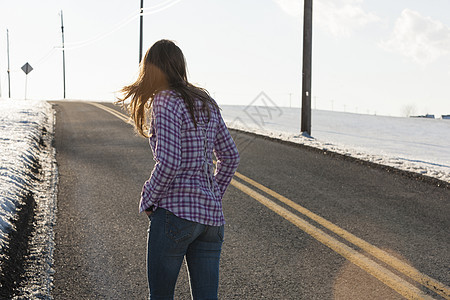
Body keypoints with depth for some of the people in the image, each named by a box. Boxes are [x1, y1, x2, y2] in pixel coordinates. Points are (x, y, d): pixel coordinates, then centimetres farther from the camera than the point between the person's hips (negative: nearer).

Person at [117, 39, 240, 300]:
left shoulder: (166, 103, -10)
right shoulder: (206, 103, 12)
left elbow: (168, 164, -19)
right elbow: (231, 157, 16)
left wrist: (148, 200, -4)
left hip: (175, 212, -7)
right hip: (211, 215, 7)